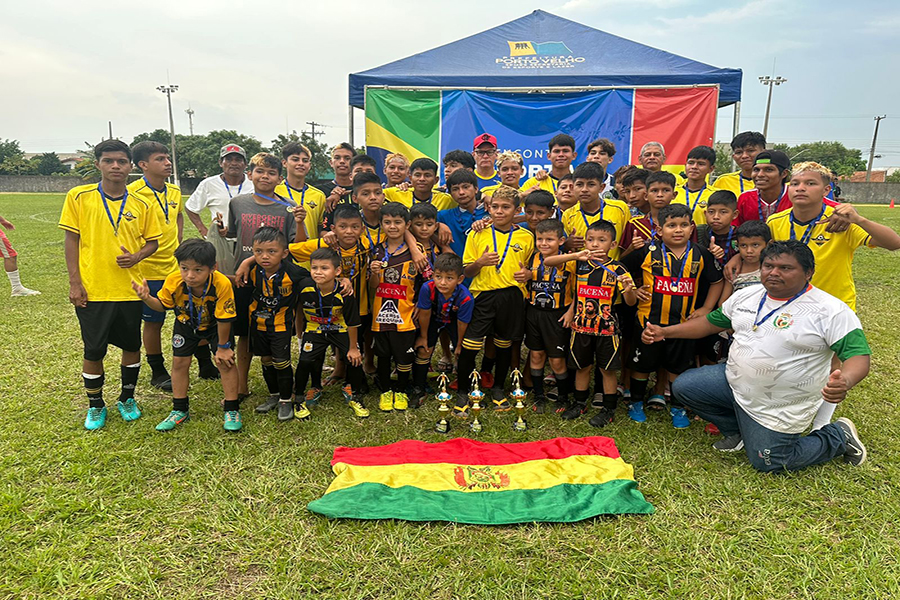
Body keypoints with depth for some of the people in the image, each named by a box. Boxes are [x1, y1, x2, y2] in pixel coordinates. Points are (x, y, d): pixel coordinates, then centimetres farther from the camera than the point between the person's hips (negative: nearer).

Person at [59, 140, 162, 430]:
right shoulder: (78, 197, -2)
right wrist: (74, 282, -6)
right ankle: (95, 406, 26)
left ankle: (127, 399, 32)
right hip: (92, 290, -2)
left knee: (131, 346, 11)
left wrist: (136, 257, -10)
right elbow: (71, 239, -1)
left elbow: (152, 240, 11)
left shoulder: (140, 205, 3)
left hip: (129, 288, 2)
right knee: (93, 351, 7)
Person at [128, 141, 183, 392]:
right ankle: (158, 373, 24)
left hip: (176, 266, 6)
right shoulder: (132, 193, -15)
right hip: (149, 270, -6)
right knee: (153, 322, 7)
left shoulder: (175, 191, 6)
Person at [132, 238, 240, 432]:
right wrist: (147, 298, -30)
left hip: (215, 325, -3)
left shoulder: (222, 284, -40)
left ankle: (232, 410, 7)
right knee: (179, 361, 4)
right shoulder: (173, 281, -30)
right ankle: (180, 410, 22)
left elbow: (224, 319, -28)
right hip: (186, 324, 3)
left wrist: (223, 347, -18)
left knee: (225, 361, -9)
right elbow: (162, 305, -9)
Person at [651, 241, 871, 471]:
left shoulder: (831, 311, -16)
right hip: (735, 383, 6)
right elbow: (712, 322, 12)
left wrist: (845, 382, -42)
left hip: (779, 408, -6)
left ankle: (839, 437, 23)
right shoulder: (746, 295, 2)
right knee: (682, 387, -2)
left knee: (766, 463, 1)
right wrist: (665, 332, 3)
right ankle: (738, 431, 18)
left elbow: (859, 354, -19)